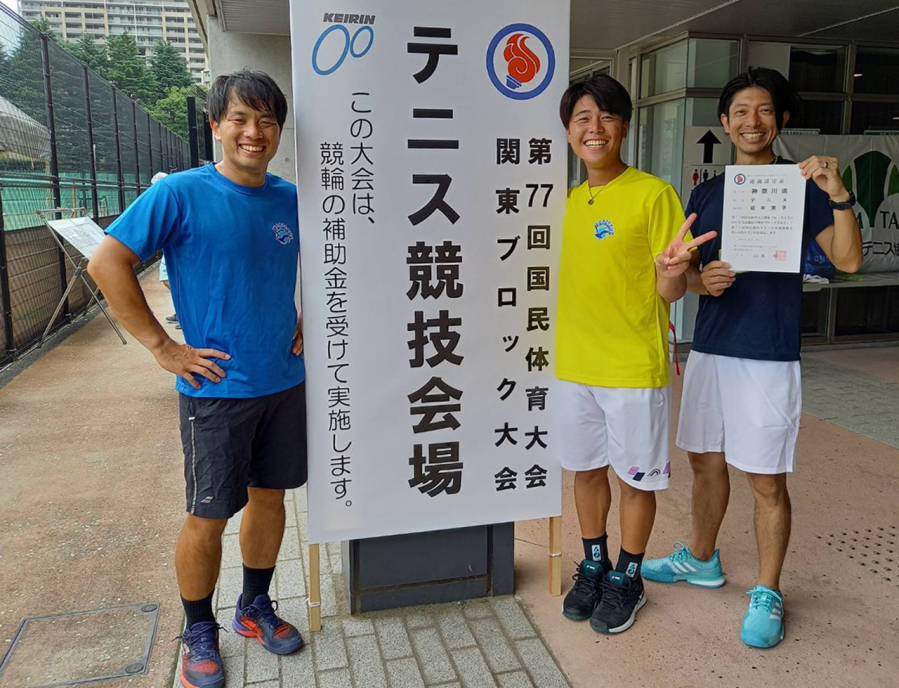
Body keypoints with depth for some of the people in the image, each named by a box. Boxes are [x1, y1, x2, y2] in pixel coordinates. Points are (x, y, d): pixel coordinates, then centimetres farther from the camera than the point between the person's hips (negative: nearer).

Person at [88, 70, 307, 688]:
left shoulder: (291, 199, 4)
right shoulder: (181, 193, -11)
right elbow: (107, 263, -12)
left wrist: (303, 320, 10)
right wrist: (163, 347, -14)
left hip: (285, 382, 5)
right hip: (217, 387, -5)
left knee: (270, 495, 15)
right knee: (209, 517, 5)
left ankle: (255, 606, 36)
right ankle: (200, 633, 27)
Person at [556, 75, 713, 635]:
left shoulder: (654, 194, -11)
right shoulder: (575, 199, 8)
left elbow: (671, 292, -13)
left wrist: (673, 269, -33)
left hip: (634, 368, -5)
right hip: (575, 363, 6)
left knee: (636, 478, 9)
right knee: (587, 468, 17)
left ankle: (627, 579, 30)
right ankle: (594, 566, 36)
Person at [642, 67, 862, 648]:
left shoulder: (800, 185, -2)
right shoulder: (706, 193, 11)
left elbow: (848, 260, -11)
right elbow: (683, 270, 12)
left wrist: (838, 195, -24)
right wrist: (702, 280, -9)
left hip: (770, 355, -4)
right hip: (709, 348, 5)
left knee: (767, 481, 2)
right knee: (706, 461, 16)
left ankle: (768, 594, 19)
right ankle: (701, 559, 36)